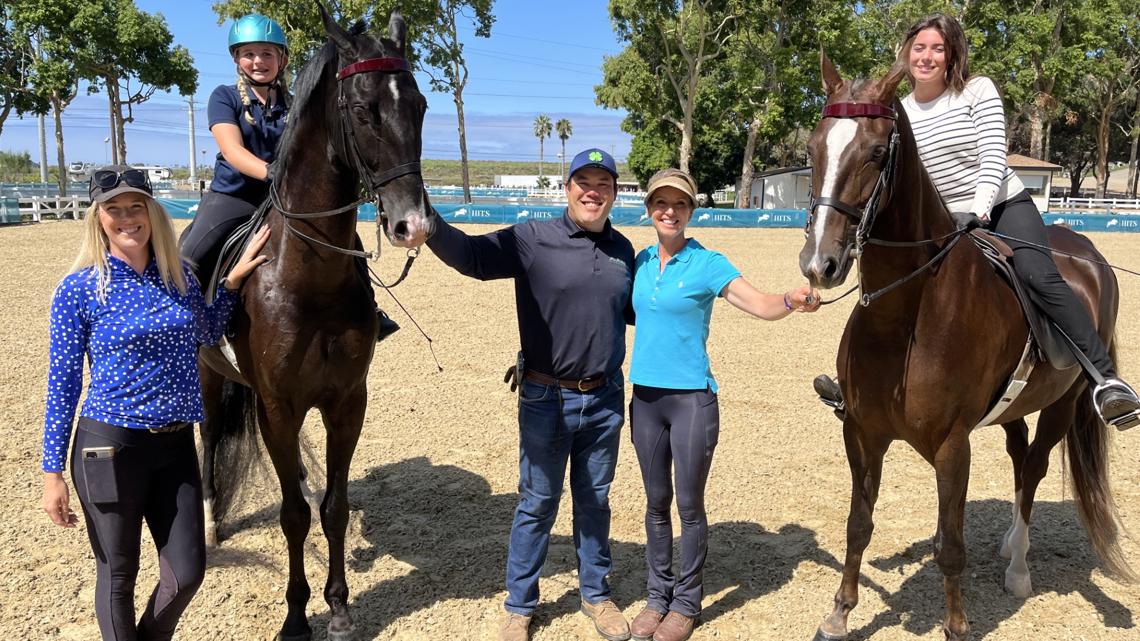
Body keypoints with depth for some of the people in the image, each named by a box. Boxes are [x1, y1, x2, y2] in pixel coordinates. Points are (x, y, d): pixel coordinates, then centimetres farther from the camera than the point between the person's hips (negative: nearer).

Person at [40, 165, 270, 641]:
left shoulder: (179, 275, 4)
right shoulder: (78, 289, -7)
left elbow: (207, 333, 23)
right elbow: (63, 385, -4)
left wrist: (233, 280, 9)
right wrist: (53, 474, -4)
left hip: (176, 444, 4)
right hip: (111, 448, -4)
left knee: (187, 572, 9)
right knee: (118, 575, 11)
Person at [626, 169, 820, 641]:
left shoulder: (707, 264, -8)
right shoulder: (641, 261, 6)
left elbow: (761, 305, -18)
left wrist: (791, 301, -37)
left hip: (692, 399, -4)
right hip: (645, 398, 4)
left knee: (690, 504, 6)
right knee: (656, 502, 14)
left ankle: (687, 602, 23)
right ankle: (658, 595, 30)